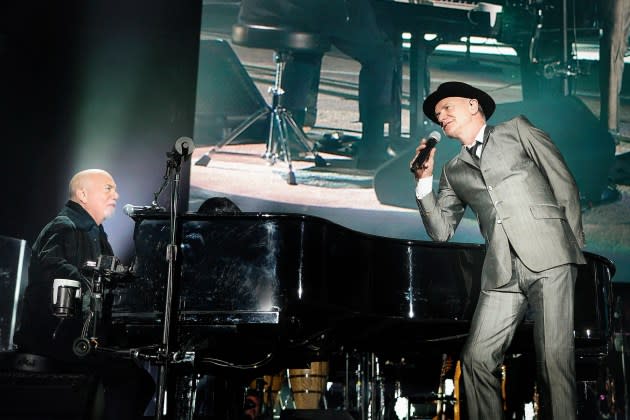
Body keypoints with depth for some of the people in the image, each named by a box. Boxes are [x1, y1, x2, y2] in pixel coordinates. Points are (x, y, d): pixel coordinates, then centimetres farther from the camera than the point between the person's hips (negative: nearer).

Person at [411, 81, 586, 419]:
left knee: (554, 358, -10)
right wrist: (424, 180, 7)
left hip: (548, 258, -4)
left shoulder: (517, 130, 14)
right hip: (502, 272, 4)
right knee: (476, 359, -4)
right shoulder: (453, 171, 23)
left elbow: (565, 183, 10)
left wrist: (572, 243, 2)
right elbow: (441, 231, 14)